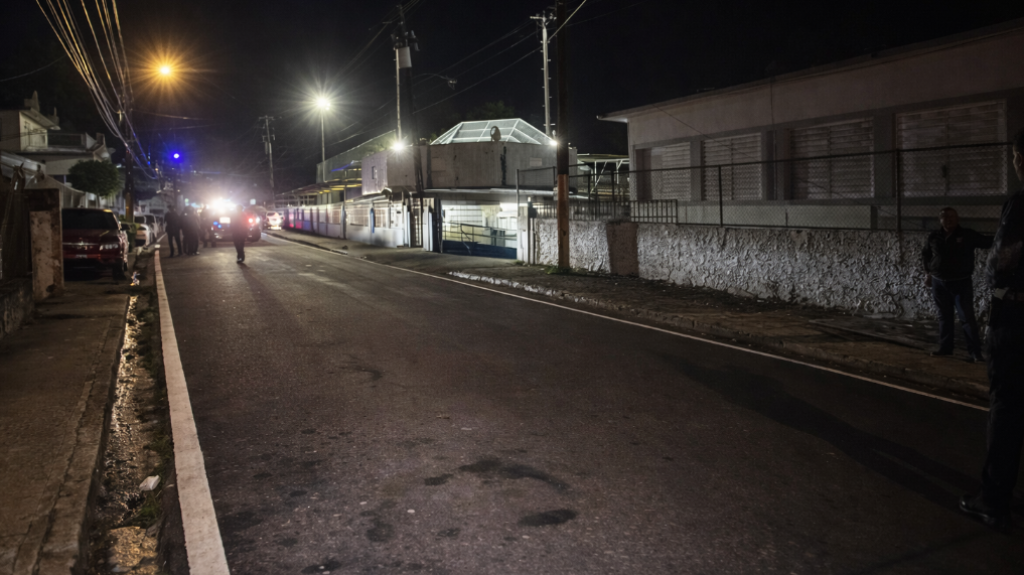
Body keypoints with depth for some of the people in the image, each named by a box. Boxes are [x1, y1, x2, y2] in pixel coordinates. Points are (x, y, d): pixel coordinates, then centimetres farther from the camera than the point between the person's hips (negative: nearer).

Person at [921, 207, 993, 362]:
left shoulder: (968, 235, -7)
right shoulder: (934, 237, 3)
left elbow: (990, 243, -12)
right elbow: (925, 254, 18)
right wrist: (928, 273, 15)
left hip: (961, 283, -4)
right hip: (939, 282, 4)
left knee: (967, 317, -7)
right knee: (944, 316, 13)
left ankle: (975, 352, -4)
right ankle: (945, 347, 23)